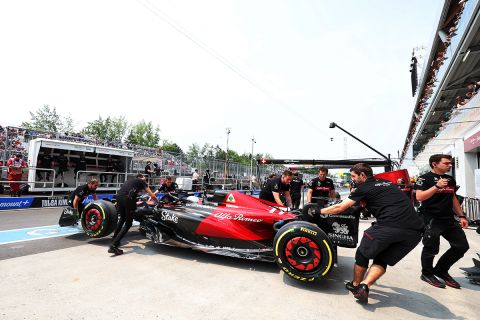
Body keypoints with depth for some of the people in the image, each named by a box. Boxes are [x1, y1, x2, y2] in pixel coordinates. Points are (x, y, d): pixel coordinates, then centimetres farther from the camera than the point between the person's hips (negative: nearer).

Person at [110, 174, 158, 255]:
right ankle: (114, 246, -2)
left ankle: (114, 239, 40)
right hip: (128, 199, -7)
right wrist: (158, 203, 32)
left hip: (118, 197, 7)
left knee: (122, 218, 30)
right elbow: (152, 195, 15)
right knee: (128, 223, 4)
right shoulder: (141, 181, 19)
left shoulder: (130, 181, 36)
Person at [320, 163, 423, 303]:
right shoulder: (387, 183, 26)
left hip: (388, 225, -6)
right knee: (382, 260, 20)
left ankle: (355, 285, 31)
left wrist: (319, 211, 21)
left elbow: (340, 208, 8)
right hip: (414, 231, 6)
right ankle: (364, 286, 3)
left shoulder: (364, 187, 7)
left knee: (363, 253, 18)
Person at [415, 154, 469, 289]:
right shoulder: (425, 178, -9)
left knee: (462, 246, 7)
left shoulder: (450, 179, 15)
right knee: (431, 248, -2)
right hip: (431, 219, -7)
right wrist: (437, 186, -25)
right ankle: (427, 273, 20)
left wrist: (461, 216, 17)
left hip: (449, 219, 8)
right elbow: (419, 197, -21)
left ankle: (441, 270, 25)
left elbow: (454, 198, 22)